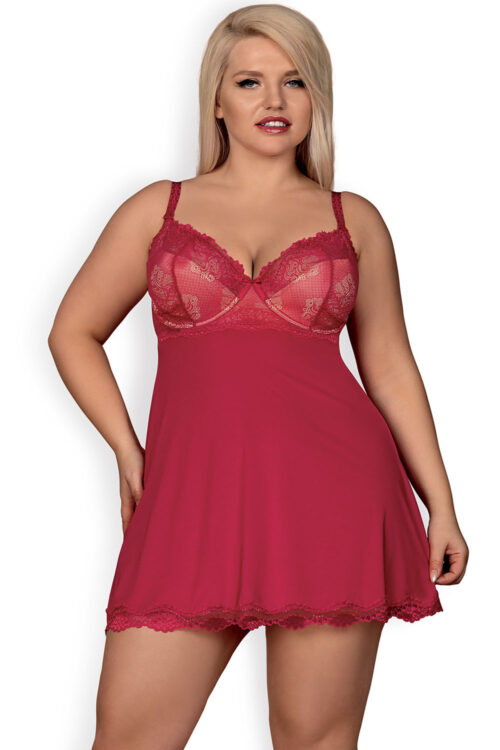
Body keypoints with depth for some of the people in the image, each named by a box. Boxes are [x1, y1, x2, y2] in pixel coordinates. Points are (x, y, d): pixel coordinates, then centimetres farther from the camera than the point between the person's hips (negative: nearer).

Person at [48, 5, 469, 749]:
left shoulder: (353, 219, 13)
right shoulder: (158, 209, 12)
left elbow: (390, 369, 14)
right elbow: (74, 332, 18)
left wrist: (441, 506, 10)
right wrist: (127, 453, 7)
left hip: (332, 489, 0)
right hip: (191, 493, 1)